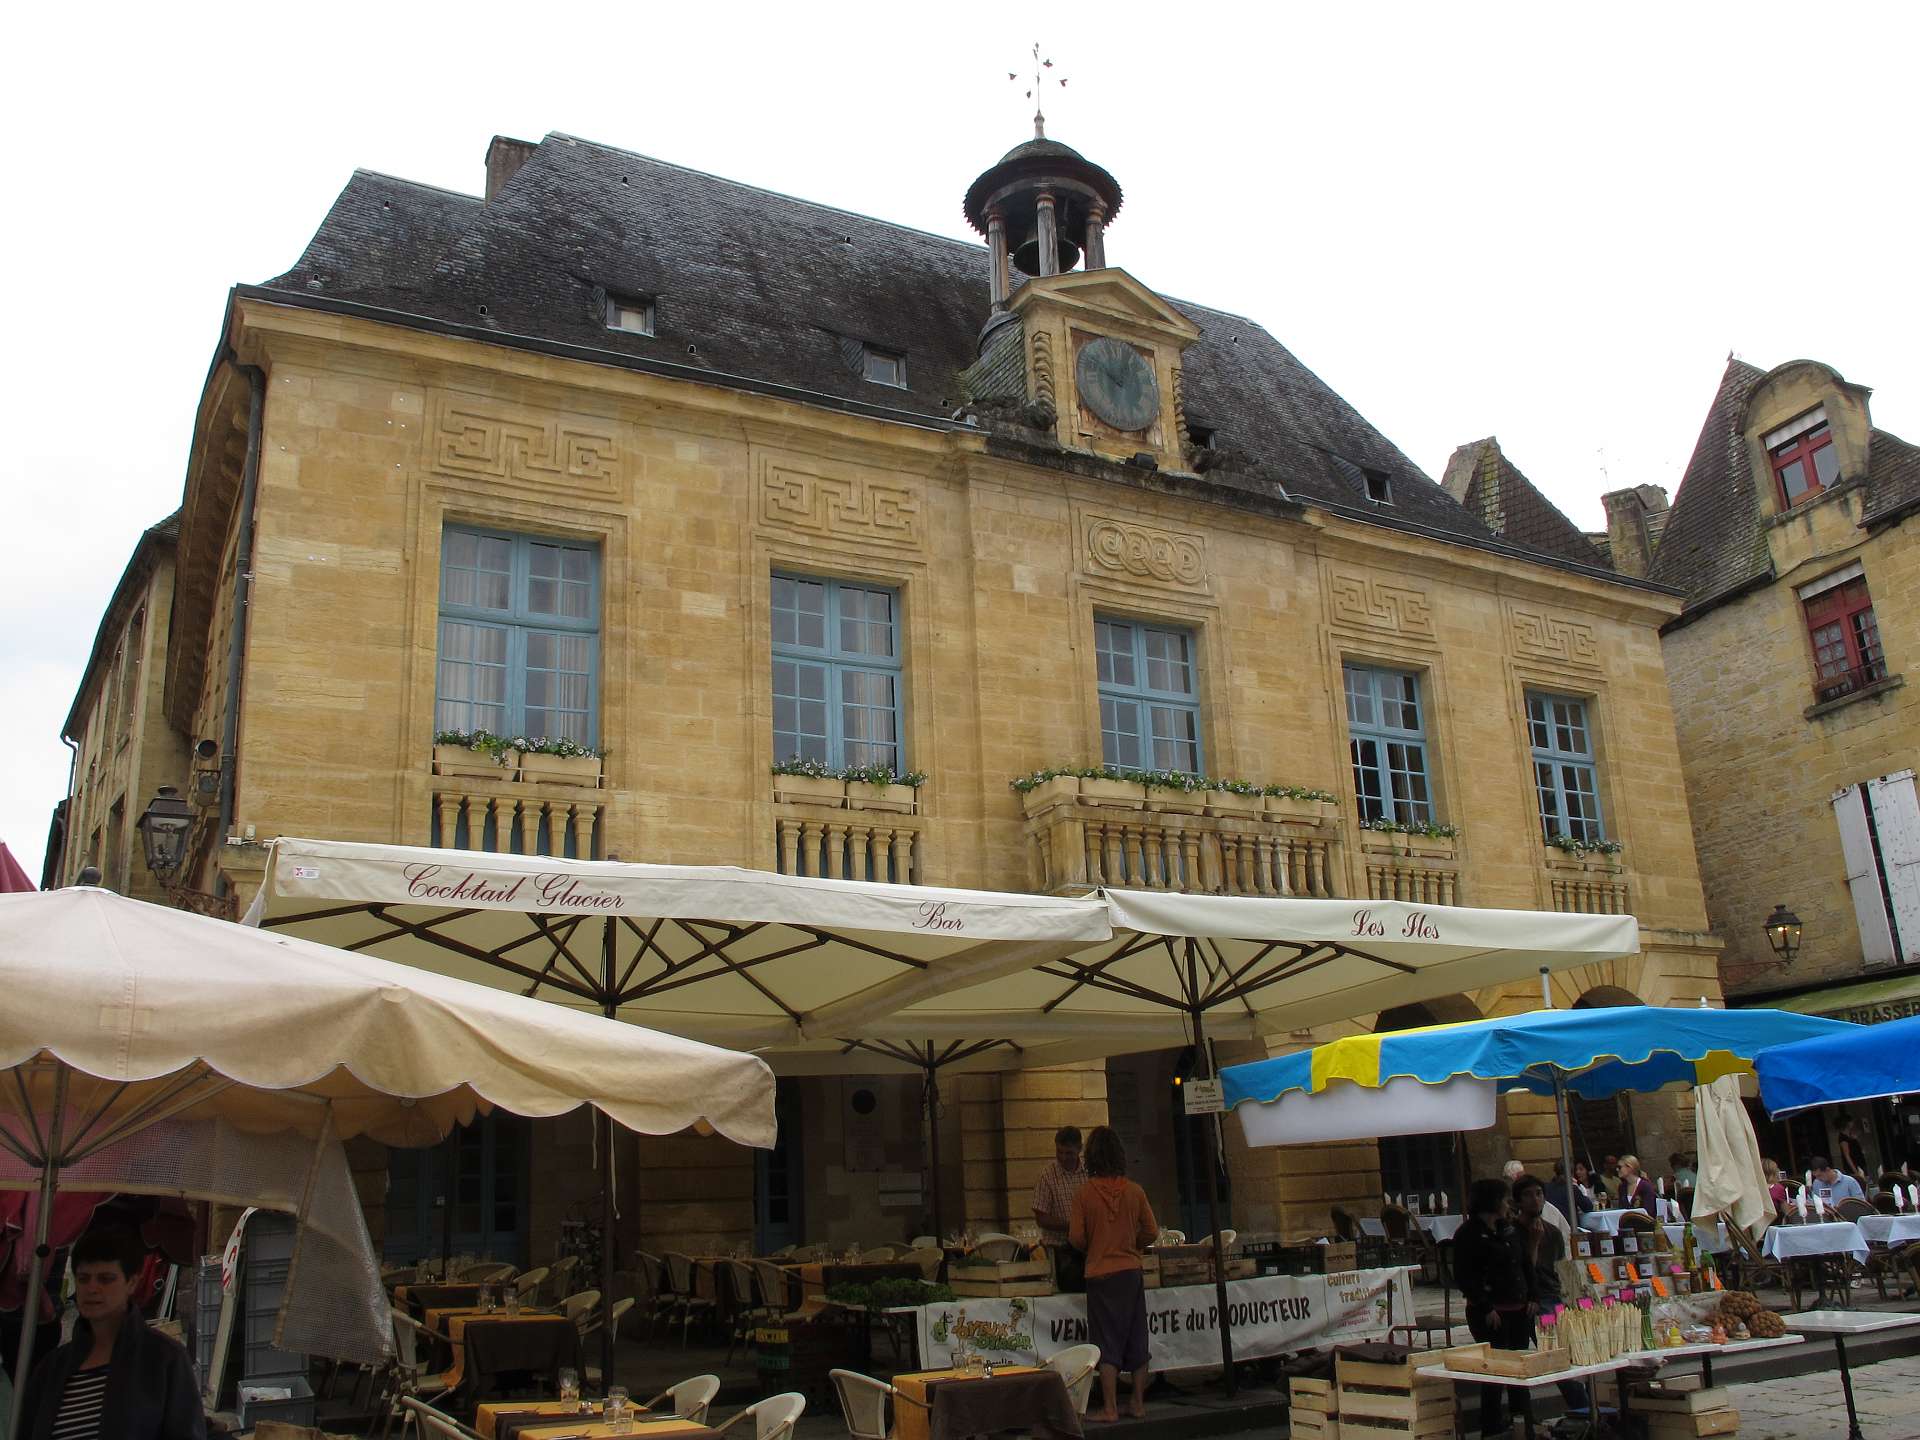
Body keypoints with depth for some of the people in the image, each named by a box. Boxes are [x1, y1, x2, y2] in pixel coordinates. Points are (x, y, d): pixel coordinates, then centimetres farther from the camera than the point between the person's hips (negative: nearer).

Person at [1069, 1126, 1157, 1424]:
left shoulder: (1084, 1193, -10)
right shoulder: (1134, 1191, -4)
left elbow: (1077, 1238, -7)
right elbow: (1151, 1232, 1)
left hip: (1100, 1274, -2)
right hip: (1131, 1272, 2)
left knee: (1107, 1342, 3)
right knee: (1136, 1340, 12)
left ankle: (1110, 1408, 4)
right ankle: (1138, 1404, 18)